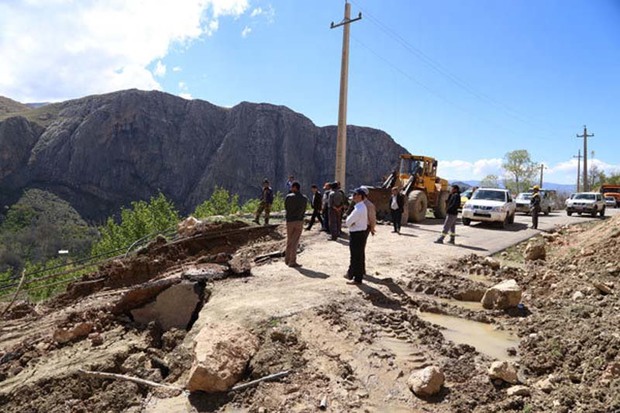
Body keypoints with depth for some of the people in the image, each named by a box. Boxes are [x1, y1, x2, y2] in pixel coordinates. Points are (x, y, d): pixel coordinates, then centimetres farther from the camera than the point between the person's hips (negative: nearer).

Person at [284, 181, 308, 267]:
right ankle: (292, 261, -3)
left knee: (289, 240, 14)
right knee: (295, 242, 1)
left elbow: (285, 208, 4)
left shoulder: (288, 197, -5)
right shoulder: (304, 198, 0)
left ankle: (287, 259, 22)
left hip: (290, 221, 0)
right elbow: (303, 211, 2)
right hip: (299, 221, 0)